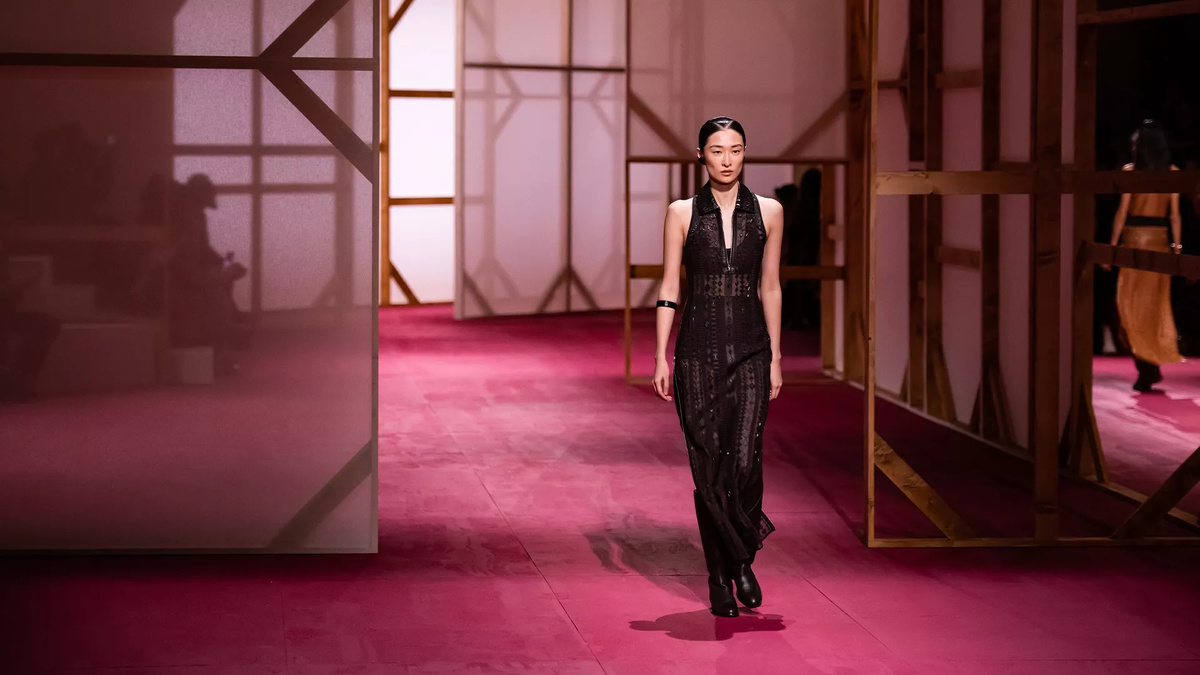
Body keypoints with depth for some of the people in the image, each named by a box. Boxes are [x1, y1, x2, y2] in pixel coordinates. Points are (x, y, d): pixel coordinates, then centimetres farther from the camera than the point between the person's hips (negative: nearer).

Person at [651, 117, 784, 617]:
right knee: (709, 467, 0)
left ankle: (742, 559, 12)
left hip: (750, 349, 1)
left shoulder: (768, 212, 5)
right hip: (699, 349, 0)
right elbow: (669, 289, 2)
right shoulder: (682, 214, 2)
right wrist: (661, 359, -3)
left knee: (745, 460, -12)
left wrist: (775, 358, 7)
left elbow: (770, 288, 9)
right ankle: (721, 578, 13)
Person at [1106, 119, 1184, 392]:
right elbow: (1175, 214, 2)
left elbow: (1122, 211, -9)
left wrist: (1112, 245, -5)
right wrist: (1176, 246, 5)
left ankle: (1147, 366, -7)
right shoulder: (1172, 172, 4)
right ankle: (1155, 361, 14)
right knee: (1157, 301, 13)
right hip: (1160, 238, 4)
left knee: (1132, 300, 2)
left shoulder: (1130, 171, -6)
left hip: (1135, 237, -4)